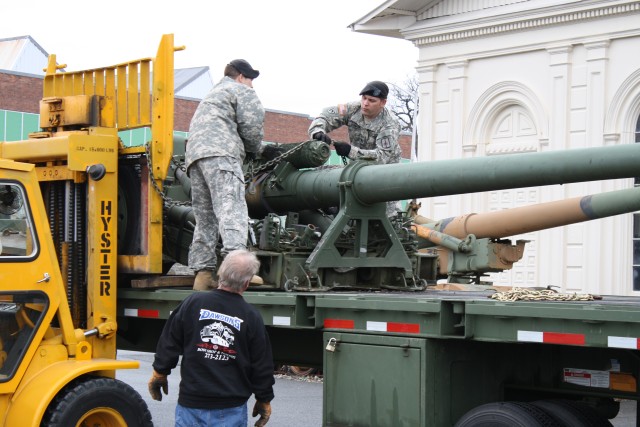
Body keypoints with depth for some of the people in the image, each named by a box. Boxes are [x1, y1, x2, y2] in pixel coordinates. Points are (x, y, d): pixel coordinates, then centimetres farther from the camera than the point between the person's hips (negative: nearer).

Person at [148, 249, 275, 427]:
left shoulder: (192, 303, -5)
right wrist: (264, 399, 14)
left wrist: (159, 373, 18)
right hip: (231, 409, -1)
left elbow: (169, 344, 2)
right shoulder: (251, 317, -6)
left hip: (191, 403, 1)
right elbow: (262, 364, 0)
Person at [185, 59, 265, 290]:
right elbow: (252, 123, 0)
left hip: (194, 154, 8)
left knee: (205, 217, 7)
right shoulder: (242, 91, 13)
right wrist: (252, 150, 18)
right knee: (231, 207, -22)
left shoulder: (211, 95, 40)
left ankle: (202, 272, 0)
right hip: (220, 153, -8)